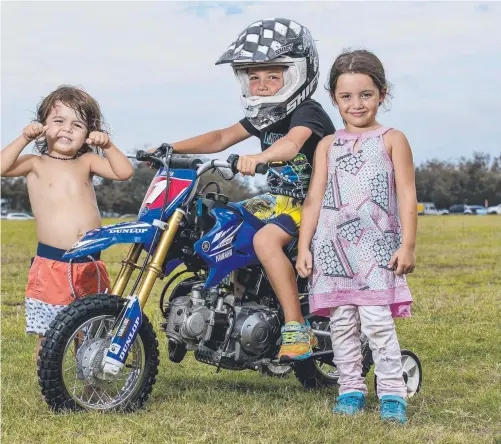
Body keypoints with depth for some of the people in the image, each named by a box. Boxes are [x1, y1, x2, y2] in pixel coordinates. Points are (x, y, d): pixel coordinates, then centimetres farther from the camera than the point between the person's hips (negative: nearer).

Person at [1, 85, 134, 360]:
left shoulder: (86, 162, 11)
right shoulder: (35, 164, 3)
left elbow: (124, 172, -1)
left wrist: (107, 145, -12)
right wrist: (25, 138, -16)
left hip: (90, 267, 3)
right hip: (50, 265, -3)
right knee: (47, 336, 1)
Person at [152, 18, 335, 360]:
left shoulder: (307, 112, -18)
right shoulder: (263, 116, 9)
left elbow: (291, 143, -40)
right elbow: (222, 138, 5)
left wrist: (259, 157, -61)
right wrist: (171, 148, -5)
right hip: (280, 199, 10)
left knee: (266, 240, -33)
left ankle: (297, 329, -29)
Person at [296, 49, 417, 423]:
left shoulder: (392, 140, 6)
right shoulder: (328, 145, 14)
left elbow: (407, 195, 1)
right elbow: (314, 198, 11)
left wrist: (407, 245, -8)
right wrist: (303, 247, 4)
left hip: (377, 246, -3)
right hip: (332, 246, 3)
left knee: (377, 319, -12)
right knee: (341, 322, 4)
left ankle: (392, 392, -4)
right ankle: (351, 389, 14)